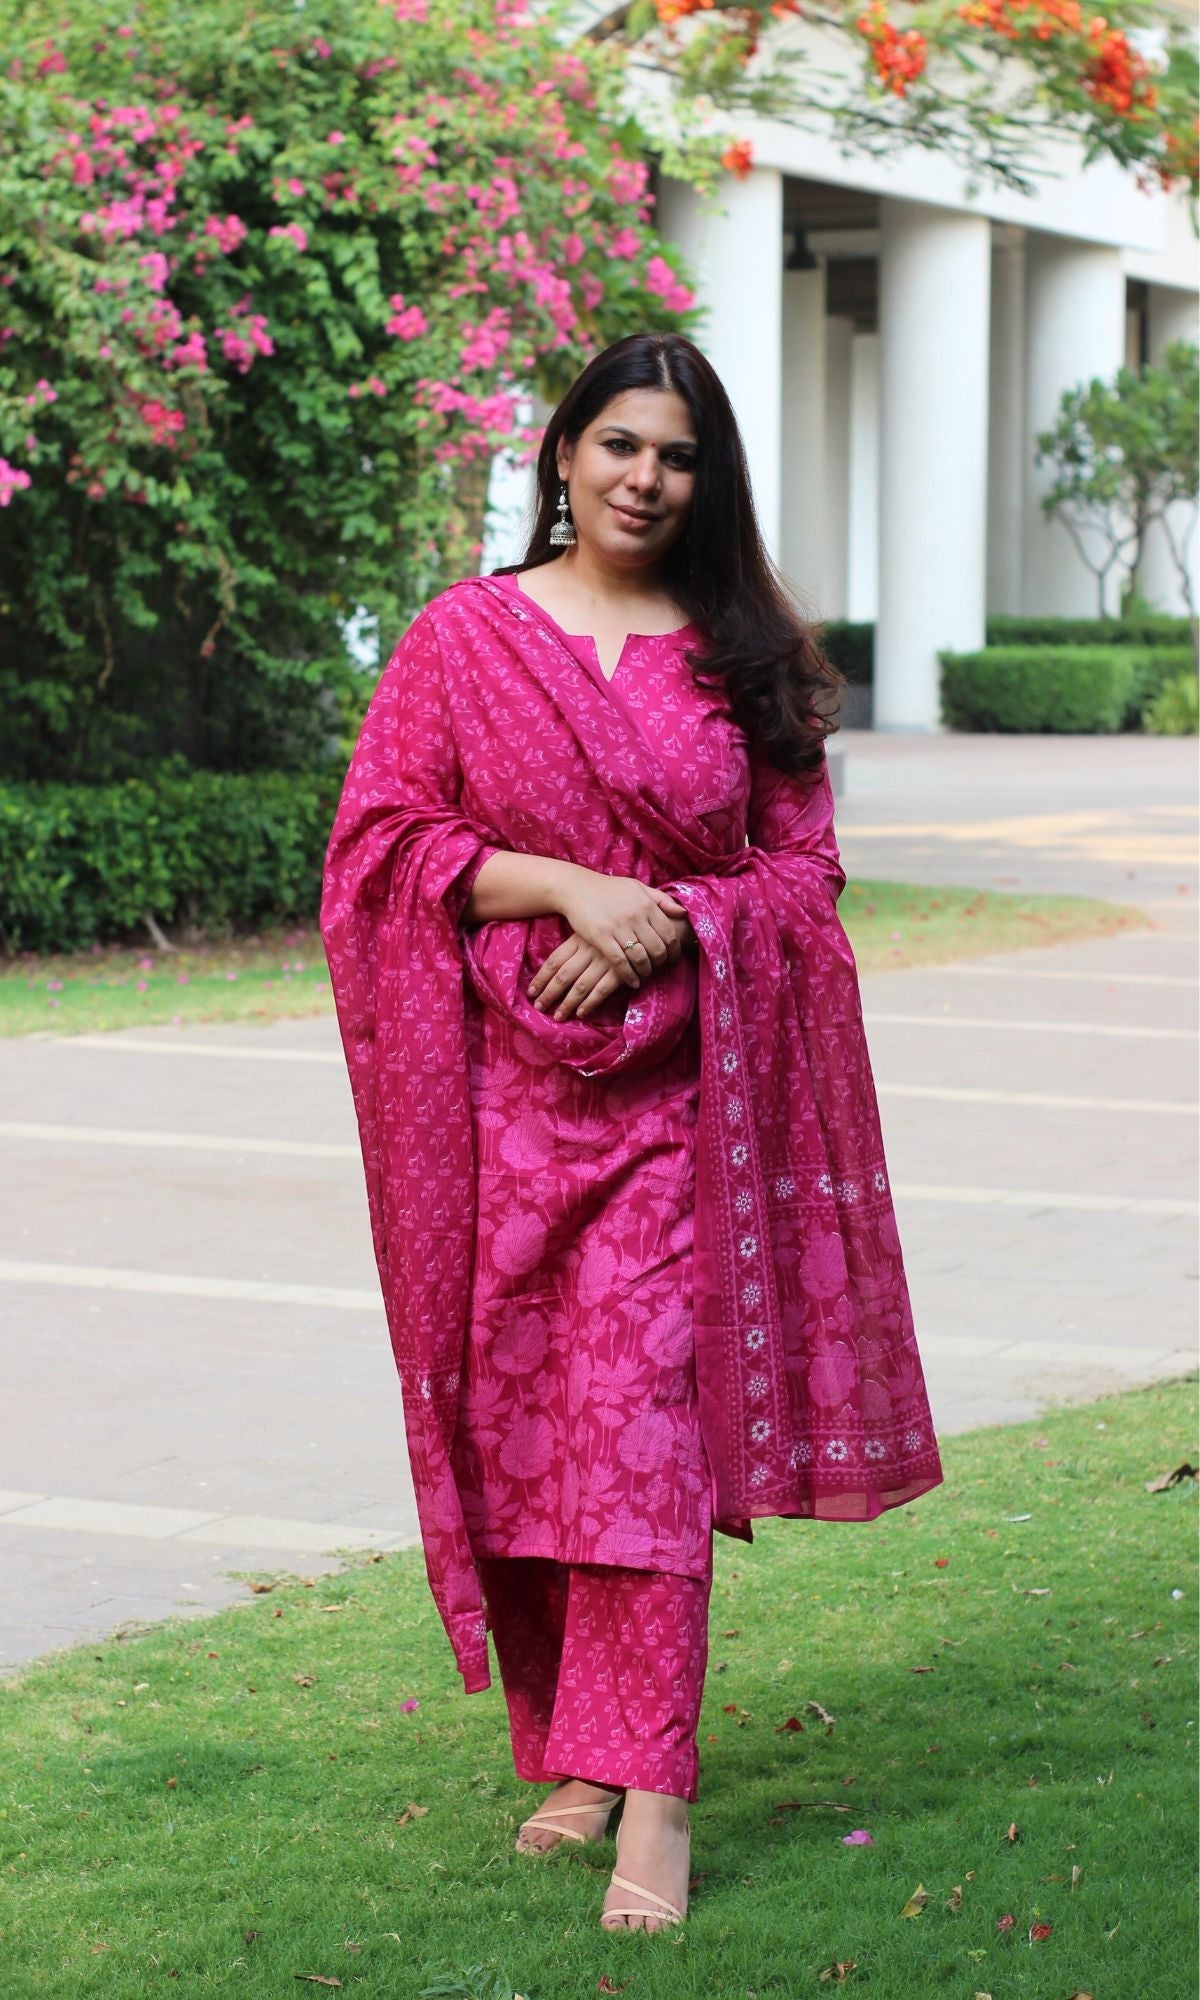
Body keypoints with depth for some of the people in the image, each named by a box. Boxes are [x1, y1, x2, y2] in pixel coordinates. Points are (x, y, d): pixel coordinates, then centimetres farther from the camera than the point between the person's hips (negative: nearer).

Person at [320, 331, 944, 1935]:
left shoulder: (746, 658, 8)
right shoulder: (461, 638, 5)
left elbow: (803, 869, 7)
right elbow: (381, 839, 0)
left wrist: (662, 927, -11)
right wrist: (562, 883, -13)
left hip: (671, 1087, -1)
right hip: (500, 1089, 1)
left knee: (640, 1423, -10)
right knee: (516, 1420, 4)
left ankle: (652, 1795, -11)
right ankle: (565, 1748, 19)